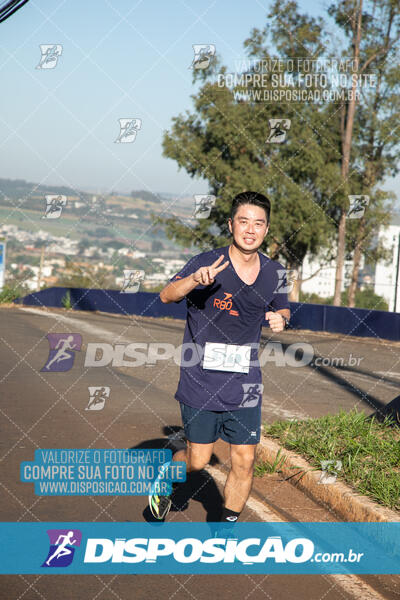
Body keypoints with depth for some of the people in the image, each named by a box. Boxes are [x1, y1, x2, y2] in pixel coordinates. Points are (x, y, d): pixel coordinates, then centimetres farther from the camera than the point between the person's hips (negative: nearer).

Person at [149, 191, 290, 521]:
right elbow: (166, 296, -21)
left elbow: (282, 308, 20)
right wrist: (195, 279, -41)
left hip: (245, 387, 3)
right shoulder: (207, 263, -11)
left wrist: (280, 318, -4)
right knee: (197, 460, 6)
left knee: (245, 461, 3)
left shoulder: (274, 272, 3)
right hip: (201, 383, -3)